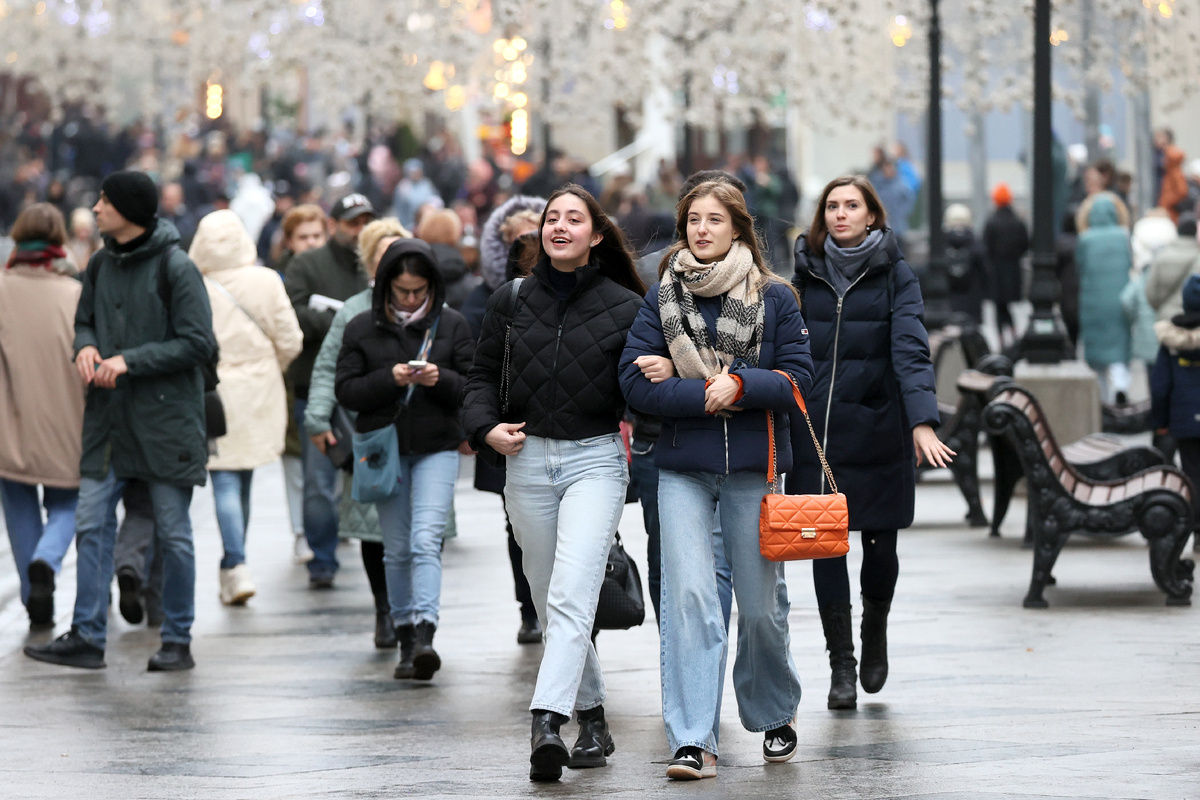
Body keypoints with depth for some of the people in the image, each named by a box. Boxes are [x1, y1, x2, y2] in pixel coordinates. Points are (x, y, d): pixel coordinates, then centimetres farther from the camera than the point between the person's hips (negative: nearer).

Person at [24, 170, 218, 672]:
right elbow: (85, 321, 20)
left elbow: (198, 344, -14)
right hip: (109, 420, 6)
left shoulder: (175, 268, -11)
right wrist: (86, 347, -5)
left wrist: (129, 361, -18)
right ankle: (86, 636, 5)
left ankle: (178, 641, 12)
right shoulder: (101, 265, 8)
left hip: (165, 419, -6)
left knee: (173, 533, 3)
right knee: (91, 525, 1)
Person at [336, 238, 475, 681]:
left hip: (437, 448, -2)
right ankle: (406, 640, 14)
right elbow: (346, 390, -1)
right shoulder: (362, 328, 3)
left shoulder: (451, 325, 3)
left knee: (426, 541, -16)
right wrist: (390, 379, -17)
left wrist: (441, 379, -17)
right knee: (396, 549, 6)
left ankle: (424, 636, -25)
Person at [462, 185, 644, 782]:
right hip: (527, 460, 4)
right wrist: (486, 426, -4)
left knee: (571, 596, -19)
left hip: (596, 459, -4)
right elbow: (483, 374, 12)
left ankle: (546, 725, -30)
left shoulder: (624, 308, 2)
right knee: (550, 603, 10)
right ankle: (592, 719, 24)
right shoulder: (511, 302, 9)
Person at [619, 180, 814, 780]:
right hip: (682, 467, 0)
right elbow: (636, 382, -3)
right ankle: (693, 741, -12)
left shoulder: (774, 297, 3)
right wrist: (710, 395, -12)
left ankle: (775, 715, 31)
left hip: (753, 466, 0)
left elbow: (797, 378, -1)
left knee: (761, 604, 7)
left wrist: (739, 384, -16)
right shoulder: (662, 297, 5)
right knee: (688, 596, -11)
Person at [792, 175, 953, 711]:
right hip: (815, 430, 2)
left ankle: (875, 631, 33)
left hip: (877, 426, -1)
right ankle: (840, 664, 5)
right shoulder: (808, 272, 8)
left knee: (880, 541, 5)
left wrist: (923, 421, -24)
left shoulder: (895, 274, 0)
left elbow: (910, 349, -11)